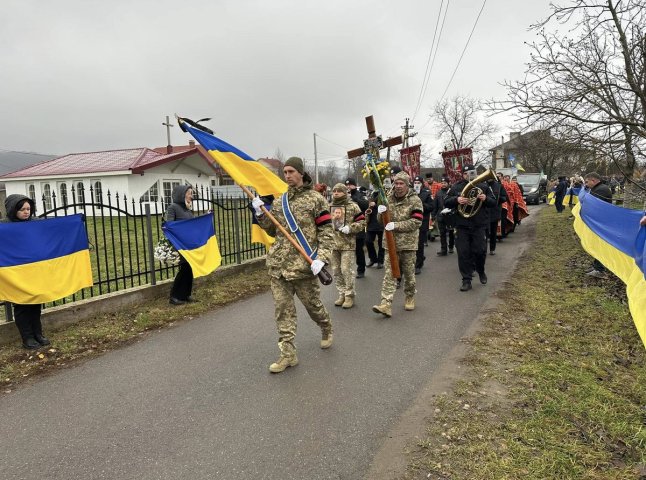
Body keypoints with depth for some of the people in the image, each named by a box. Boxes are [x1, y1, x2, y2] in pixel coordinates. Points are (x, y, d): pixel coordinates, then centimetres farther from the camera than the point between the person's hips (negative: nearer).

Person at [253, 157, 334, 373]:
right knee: (283, 308, 3)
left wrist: (321, 258, -18)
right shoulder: (278, 201, 13)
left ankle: (327, 329, 41)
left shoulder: (315, 199, -3)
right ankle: (288, 353, 10)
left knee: (312, 303, 11)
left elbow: (326, 231, -7)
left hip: (304, 264, -5)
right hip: (278, 264, 5)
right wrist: (261, 214, 3)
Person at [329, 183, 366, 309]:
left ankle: (350, 295, 8)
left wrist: (350, 228, -15)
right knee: (336, 270, 10)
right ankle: (342, 294, 23)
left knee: (346, 270, -6)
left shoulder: (353, 206, -2)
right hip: (333, 244, 5)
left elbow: (362, 222, -2)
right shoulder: (329, 207, 11)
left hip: (348, 244, -5)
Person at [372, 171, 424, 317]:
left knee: (409, 273, 10)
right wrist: (381, 213, -15)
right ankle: (386, 304, -8)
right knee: (389, 273, -4)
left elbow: (416, 222, -14)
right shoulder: (388, 199, 6)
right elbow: (382, 222, 9)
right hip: (391, 243, 2)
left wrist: (396, 225, -22)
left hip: (408, 244, -2)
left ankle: (410, 298, 32)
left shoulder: (414, 200, -5)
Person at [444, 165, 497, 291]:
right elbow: (446, 202, 3)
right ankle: (466, 280, 9)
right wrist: (456, 200, -17)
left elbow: (494, 202, 6)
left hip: (479, 225, 0)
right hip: (462, 225, 1)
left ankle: (481, 271, 31)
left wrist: (486, 199, -16)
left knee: (480, 251, 1)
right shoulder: (456, 187, 4)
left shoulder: (483, 186, 4)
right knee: (463, 253, 0)